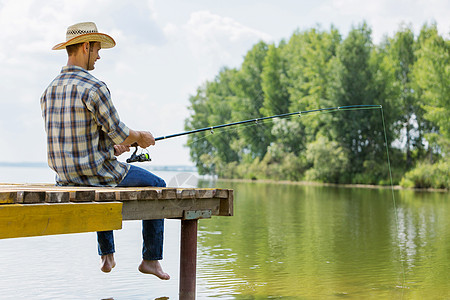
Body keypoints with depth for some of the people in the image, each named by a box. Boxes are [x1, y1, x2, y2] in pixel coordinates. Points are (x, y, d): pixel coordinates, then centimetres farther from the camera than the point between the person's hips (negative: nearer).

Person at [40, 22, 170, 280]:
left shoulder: (49, 91, 7)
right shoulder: (94, 88, -19)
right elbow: (119, 133, -16)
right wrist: (141, 137, 6)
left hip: (65, 176, 8)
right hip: (95, 171, -8)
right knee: (156, 186, 16)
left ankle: (107, 255, 40)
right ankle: (151, 258, 20)